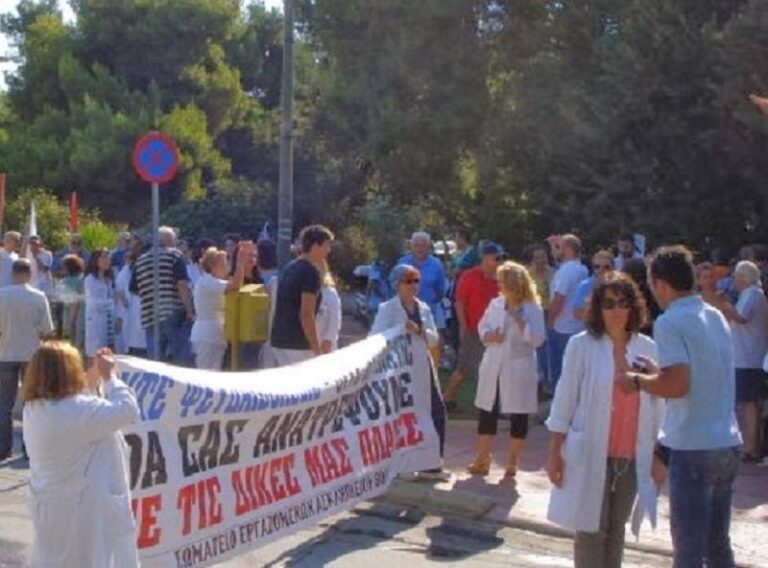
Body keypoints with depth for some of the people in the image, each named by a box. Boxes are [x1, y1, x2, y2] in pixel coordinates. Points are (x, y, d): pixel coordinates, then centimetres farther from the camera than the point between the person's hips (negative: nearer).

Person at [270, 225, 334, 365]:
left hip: (278, 341, 9)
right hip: (297, 345, -9)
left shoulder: (288, 269, 15)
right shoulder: (310, 272, -12)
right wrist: (318, 351, -16)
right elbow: (306, 315, -18)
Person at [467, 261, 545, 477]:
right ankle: (482, 460, 16)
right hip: (493, 367, 4)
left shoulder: (533, 309, -8)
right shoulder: (495, 304, 6)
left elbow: (538, 339, -15)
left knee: (518, 416, 4)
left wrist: (519, 319, -19)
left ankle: (512, 462, 17)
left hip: (518, 369, -4)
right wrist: (489, 336, -10)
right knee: (486, 413, 7)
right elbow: (482, 327, 12)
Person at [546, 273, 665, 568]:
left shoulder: (648, 349, 3)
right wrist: (555, 452, -4)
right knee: (591, 529, 2)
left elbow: (657, 408, 7)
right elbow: (564, 401, -2)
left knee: (616, 528, 11)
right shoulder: (582, 345, -5)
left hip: (632, 458, 3)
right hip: (590, 455, -3)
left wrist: (658, 456, 6)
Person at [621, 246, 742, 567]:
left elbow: (677, 384, -23)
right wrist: (659, 371, 20)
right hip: (728, 444, 8)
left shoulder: (670, 322, -13)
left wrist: (638, 381, -7)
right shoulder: (716, 317, 11)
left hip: (692, 448, -8)